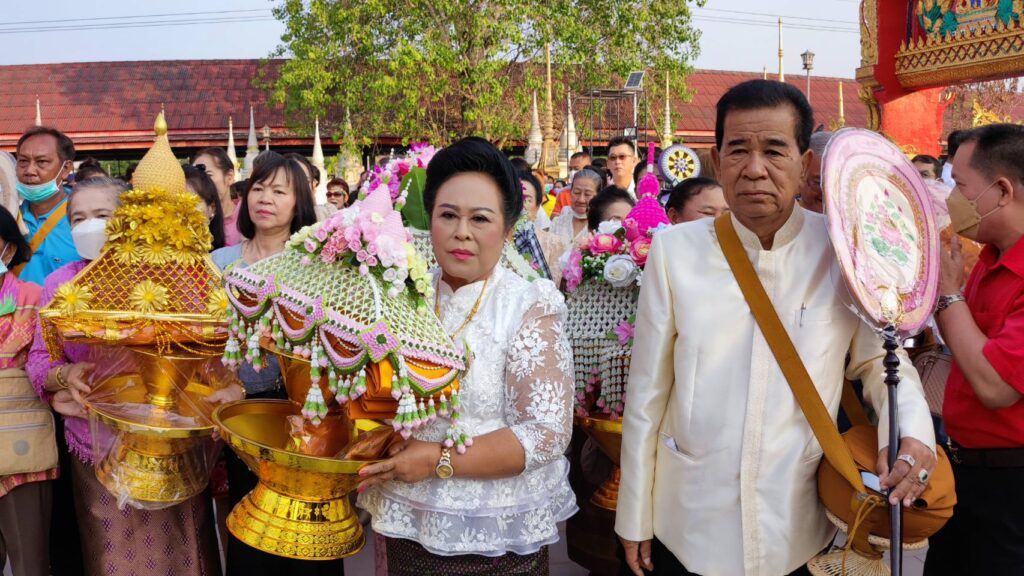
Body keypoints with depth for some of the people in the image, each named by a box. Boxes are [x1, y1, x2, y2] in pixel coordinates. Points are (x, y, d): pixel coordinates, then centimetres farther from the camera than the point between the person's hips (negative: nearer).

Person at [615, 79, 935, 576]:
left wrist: (912, 431, -16)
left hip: (798, 532, 1)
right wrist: (635, 518, 1)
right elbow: (647, 395, -4)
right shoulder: (675, 251, -9)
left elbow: (881, 359, 5)